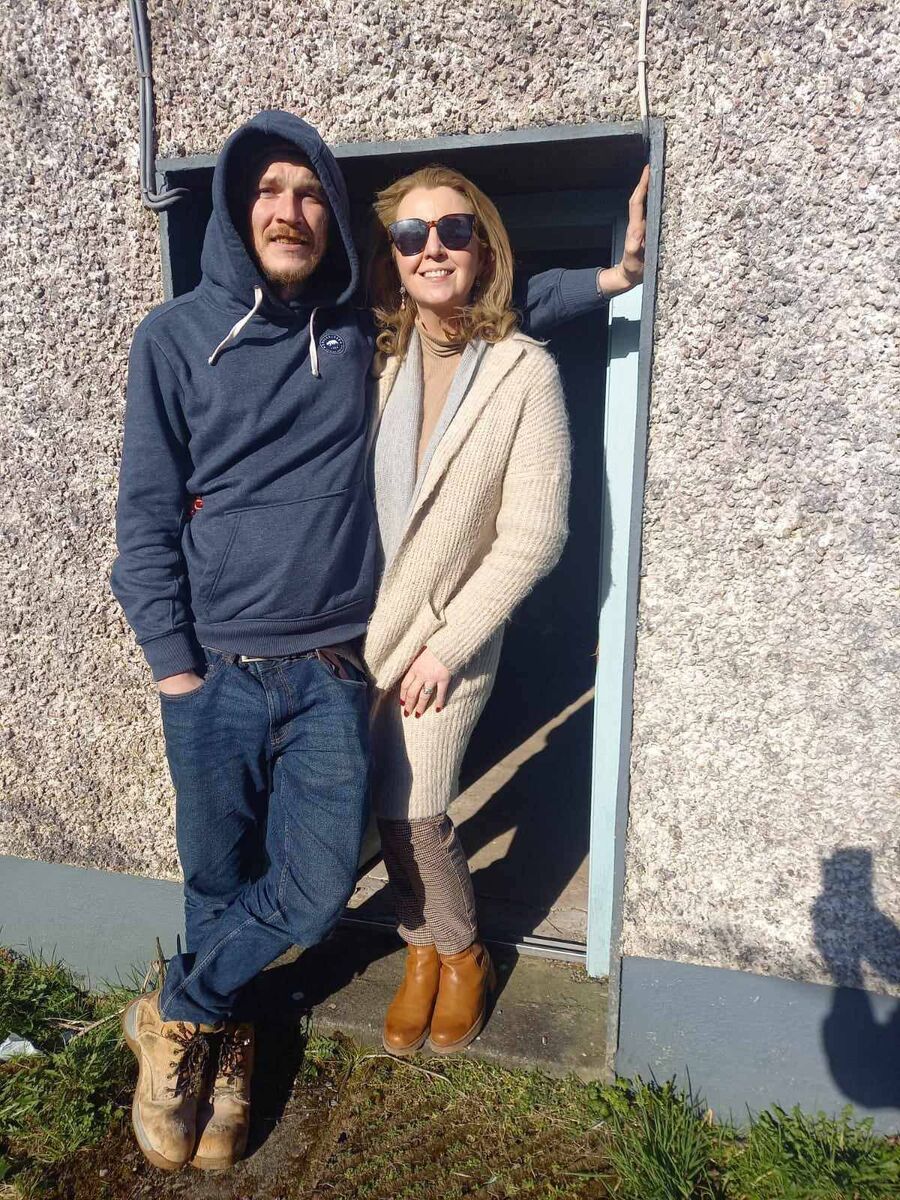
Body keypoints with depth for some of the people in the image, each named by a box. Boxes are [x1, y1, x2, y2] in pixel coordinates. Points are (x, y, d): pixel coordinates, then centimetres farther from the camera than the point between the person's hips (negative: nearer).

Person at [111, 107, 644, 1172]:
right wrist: (173, 661, -5)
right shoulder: (176, 335, 2)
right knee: (219, 882, 11)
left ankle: (177, 1012, 31)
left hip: (332, 673, 2)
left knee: (315, 890, 3)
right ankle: (216, 1038, 41)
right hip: (215, 673, -1)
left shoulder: (361, 333, 8)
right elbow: (147, 513, 0)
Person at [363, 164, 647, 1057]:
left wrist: (446, 647, -11)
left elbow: (531, 539, -12)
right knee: (390, 807, 8)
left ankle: (459, 954, 28)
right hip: (359, 621, 3)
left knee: (410, 812, -2)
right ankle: (429, 944, 35)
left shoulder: (526, 372, -10)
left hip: (450, 631, -3)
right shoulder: (375, 356, 0)